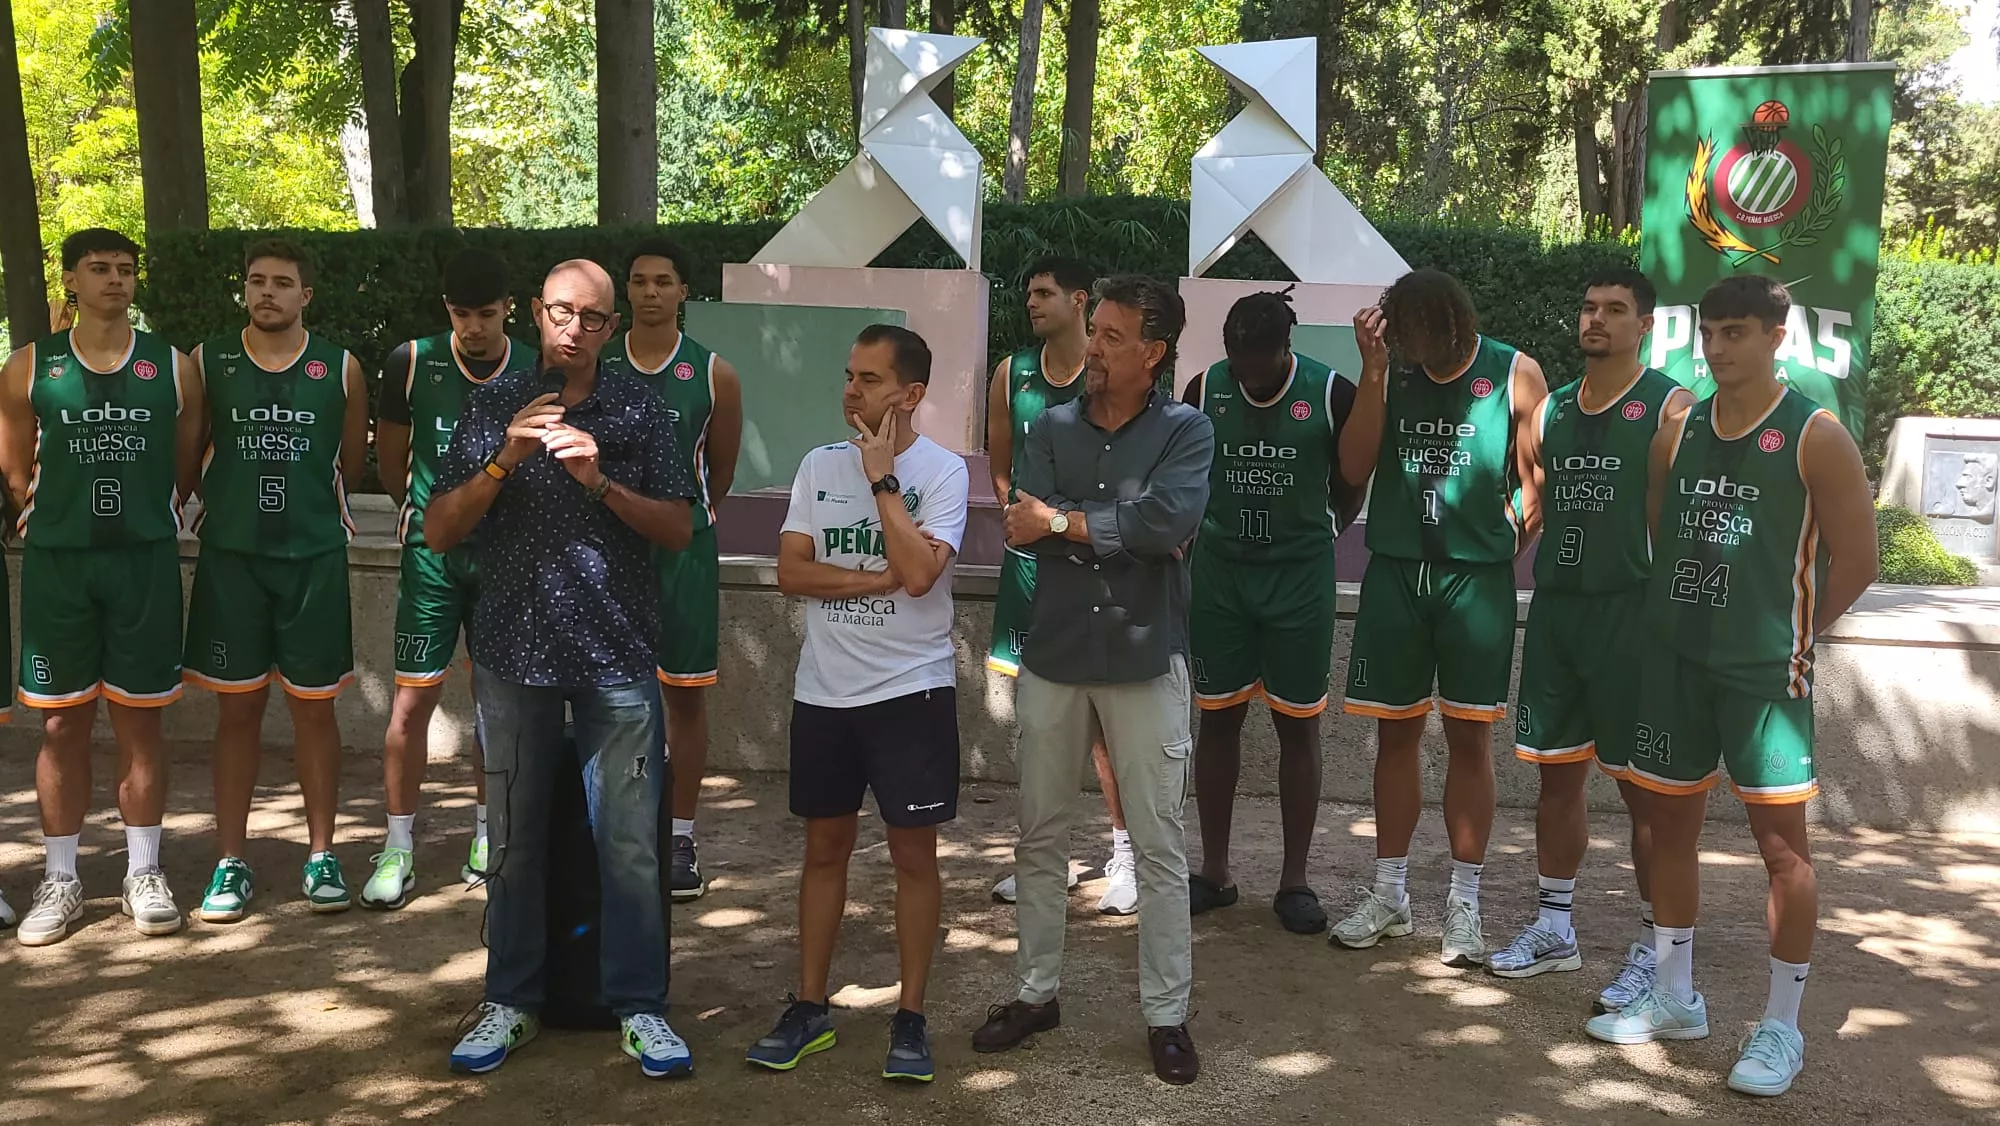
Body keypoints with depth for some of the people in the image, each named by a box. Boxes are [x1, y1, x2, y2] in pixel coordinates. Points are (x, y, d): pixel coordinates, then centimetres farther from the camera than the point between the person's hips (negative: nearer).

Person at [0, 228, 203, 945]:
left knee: (139, 720, 5)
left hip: (145, 562, 0)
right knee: (62, 723, 5)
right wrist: (58, 522, 6)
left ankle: (144, 874, 15)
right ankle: (61, 880, 16)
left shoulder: (172, 368, 3)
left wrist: (145, 521, 6)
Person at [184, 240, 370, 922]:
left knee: (313, 707, 6)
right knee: (236, 710, 5)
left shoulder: (340, 370, 1)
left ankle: (321, 855, 16)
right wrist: (237, 500, 4)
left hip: (314, 557, 0)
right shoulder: (208, 362, 3)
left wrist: (303, 501, 11)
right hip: (230, 556, 1)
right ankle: (230, 862, 13)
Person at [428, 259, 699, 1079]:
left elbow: (679, 530, 0)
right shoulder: (493, 406, 4)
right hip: (514, 650, 1)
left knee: (629, 840, -1)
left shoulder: (638, 408, 3)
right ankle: (511, 1002, 22)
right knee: (515, 836, 9)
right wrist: (503, 461, -14)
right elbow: (438, 532, 1)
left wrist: (601, 482, -15)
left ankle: (640, 1007, 10)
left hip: (618, 652, -1)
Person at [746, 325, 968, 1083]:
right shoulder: (819, 466, 4)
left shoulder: (943, 470, -8)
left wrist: (881, 477, -16)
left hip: (912, 691, -4)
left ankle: (910, 1019, 15)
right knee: (825, 847, 12)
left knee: (914, 854, 4)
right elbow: (790, 573, -2)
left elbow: (920, 573, -22)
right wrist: (877, 578, -13)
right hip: (824, 690, 4)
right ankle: (810, 1007, 23)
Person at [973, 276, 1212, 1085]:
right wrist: (1123, 532, -17)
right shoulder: (1052, 427, 4)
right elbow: (1022, 528, -10)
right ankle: (1036, 991, 27)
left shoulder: (1187, 430, -4)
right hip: (1053, 655, 3)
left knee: (1159, 846, 4)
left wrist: (1065, 520, -15)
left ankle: (1166, 1013, 16)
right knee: (1041, 836, 12)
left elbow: (1172, 520, -22)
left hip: (1144, 659, -3)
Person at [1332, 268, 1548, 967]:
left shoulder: (1514, 375, -3)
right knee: (1396, 729, 9)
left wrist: (1503, 550, -4)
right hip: (1395, 571, 3)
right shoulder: (1392, 371, 3)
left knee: (1469, 735, 3)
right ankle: (1389, 895, 21)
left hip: (1476, 576, -2)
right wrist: (1374, 371, -11)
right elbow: (1354, 469, -5)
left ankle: (1464, 904, 14)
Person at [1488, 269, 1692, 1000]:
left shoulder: (1668, 407, -5)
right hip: (1555, 607, 6)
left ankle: (1653, 949, 10)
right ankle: (1553, 928, 25)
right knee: (1557, 773, 13)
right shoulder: (1552, 409, 13)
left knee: (1642, 786, 0)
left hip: (1630, 611, -6)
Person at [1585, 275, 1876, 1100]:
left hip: (1765, 669, -5)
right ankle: (1675, 999, 26)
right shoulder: (1679, 429, 7)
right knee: (1672, 821, 12)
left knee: (1781, 838, -2)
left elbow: (1856, 557, -6)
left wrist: (1790, 632, -1)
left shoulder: (1814, 435, -8)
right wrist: (1675, 614, 5)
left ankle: (1781, 1029, 10)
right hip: (1675, 658, 6)